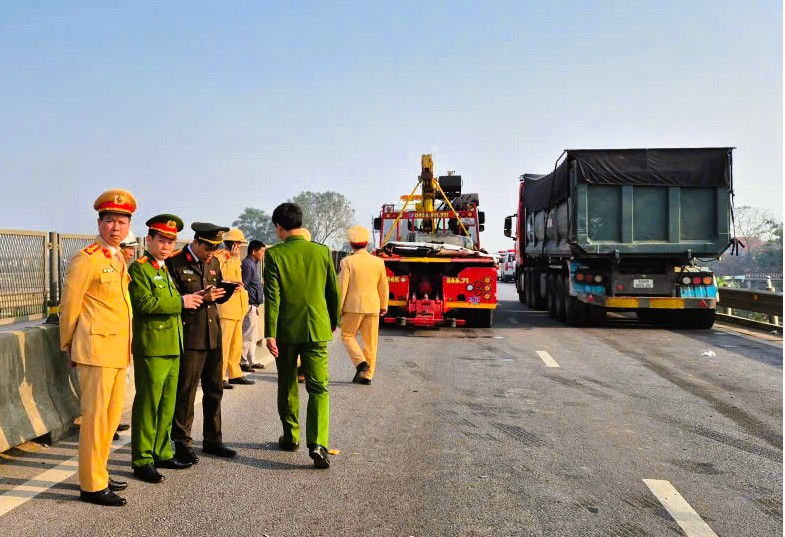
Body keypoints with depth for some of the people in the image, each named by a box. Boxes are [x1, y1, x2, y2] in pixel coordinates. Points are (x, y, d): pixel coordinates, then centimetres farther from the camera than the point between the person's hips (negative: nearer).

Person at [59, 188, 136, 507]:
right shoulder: (86, 259, -11)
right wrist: (68, 347, 0)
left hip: (118, 350, 9)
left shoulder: (118, 260, 14)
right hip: (96, 349, -8)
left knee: (112, 415, 15)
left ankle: (98, 472, 27)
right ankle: (91, 485, 6)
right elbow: (69, 306, -7)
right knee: (95, 417, -3)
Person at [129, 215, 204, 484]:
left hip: (172, 348, 9)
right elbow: (144, 302, -21)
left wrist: (192, 299, 15)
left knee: (167, 404, 14)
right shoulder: (138, 268, -8)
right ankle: (142, 460, 4)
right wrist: (180, 302, -18)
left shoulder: (166, 269, 20)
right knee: (148, 404, -4)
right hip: (152, 348, -9)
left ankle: (162, 453, 23)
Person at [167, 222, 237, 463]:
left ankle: (212, 440, 25)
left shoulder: (213, 263, 13)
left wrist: (228, 290, -2)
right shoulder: (175, 263, -9)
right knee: (185, 393, 0)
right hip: (189, 337, -7)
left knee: (215, 390, 13)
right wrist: (200, 297, -22)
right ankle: (182, 444, 10)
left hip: (213, 336, 7)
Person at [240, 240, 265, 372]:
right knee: (248, 335, -6)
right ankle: (243, 362, -1)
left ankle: (252, 361, 23)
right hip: (250, 305, -11)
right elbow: (243, 286, -19)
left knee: (253, 336, 16)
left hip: (254, 305, 11)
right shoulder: (247, 265, -14)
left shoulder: (253, 264, 17)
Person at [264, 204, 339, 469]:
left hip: (286, 330, -1)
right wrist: (333, 322, 21)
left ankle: (291, 436, 29)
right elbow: (333, 291, 6)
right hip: (317, 329, 1)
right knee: (319, 388, 1)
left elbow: (272, 297, -11)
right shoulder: (321, 251, -1)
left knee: (287, 386, 17)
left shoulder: (274, 254, -8)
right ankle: (318, 443, -14)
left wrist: (270, 333, -8)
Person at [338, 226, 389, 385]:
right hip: (373, 306, 3)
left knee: (347, 335, 13)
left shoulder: (347, 262, -9)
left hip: (353, 306, -3)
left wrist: (338, 309, -3)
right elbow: (383, 287, 8)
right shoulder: (378, 262, 1)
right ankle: (367, 375, 9)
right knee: (370, 341, 8)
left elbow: (342, 287, -10)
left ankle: (360, 362, -7)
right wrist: (384, 305, 21)